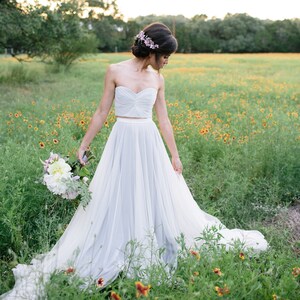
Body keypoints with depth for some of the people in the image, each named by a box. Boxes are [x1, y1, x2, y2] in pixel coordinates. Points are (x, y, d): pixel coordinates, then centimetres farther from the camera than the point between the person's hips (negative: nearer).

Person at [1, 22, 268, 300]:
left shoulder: (157, 79, 5)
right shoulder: (115, 71, -4)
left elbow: (163, 119, 8)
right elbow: (102, 113, 0)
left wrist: (175, 156, 8)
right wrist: (84, 146, 0)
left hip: (150, 144, 3)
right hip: (122, 141, -3)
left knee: (158, 198, 8)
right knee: (116, 200, 4)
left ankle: (154, 252, 28)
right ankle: (112, 253, 21)